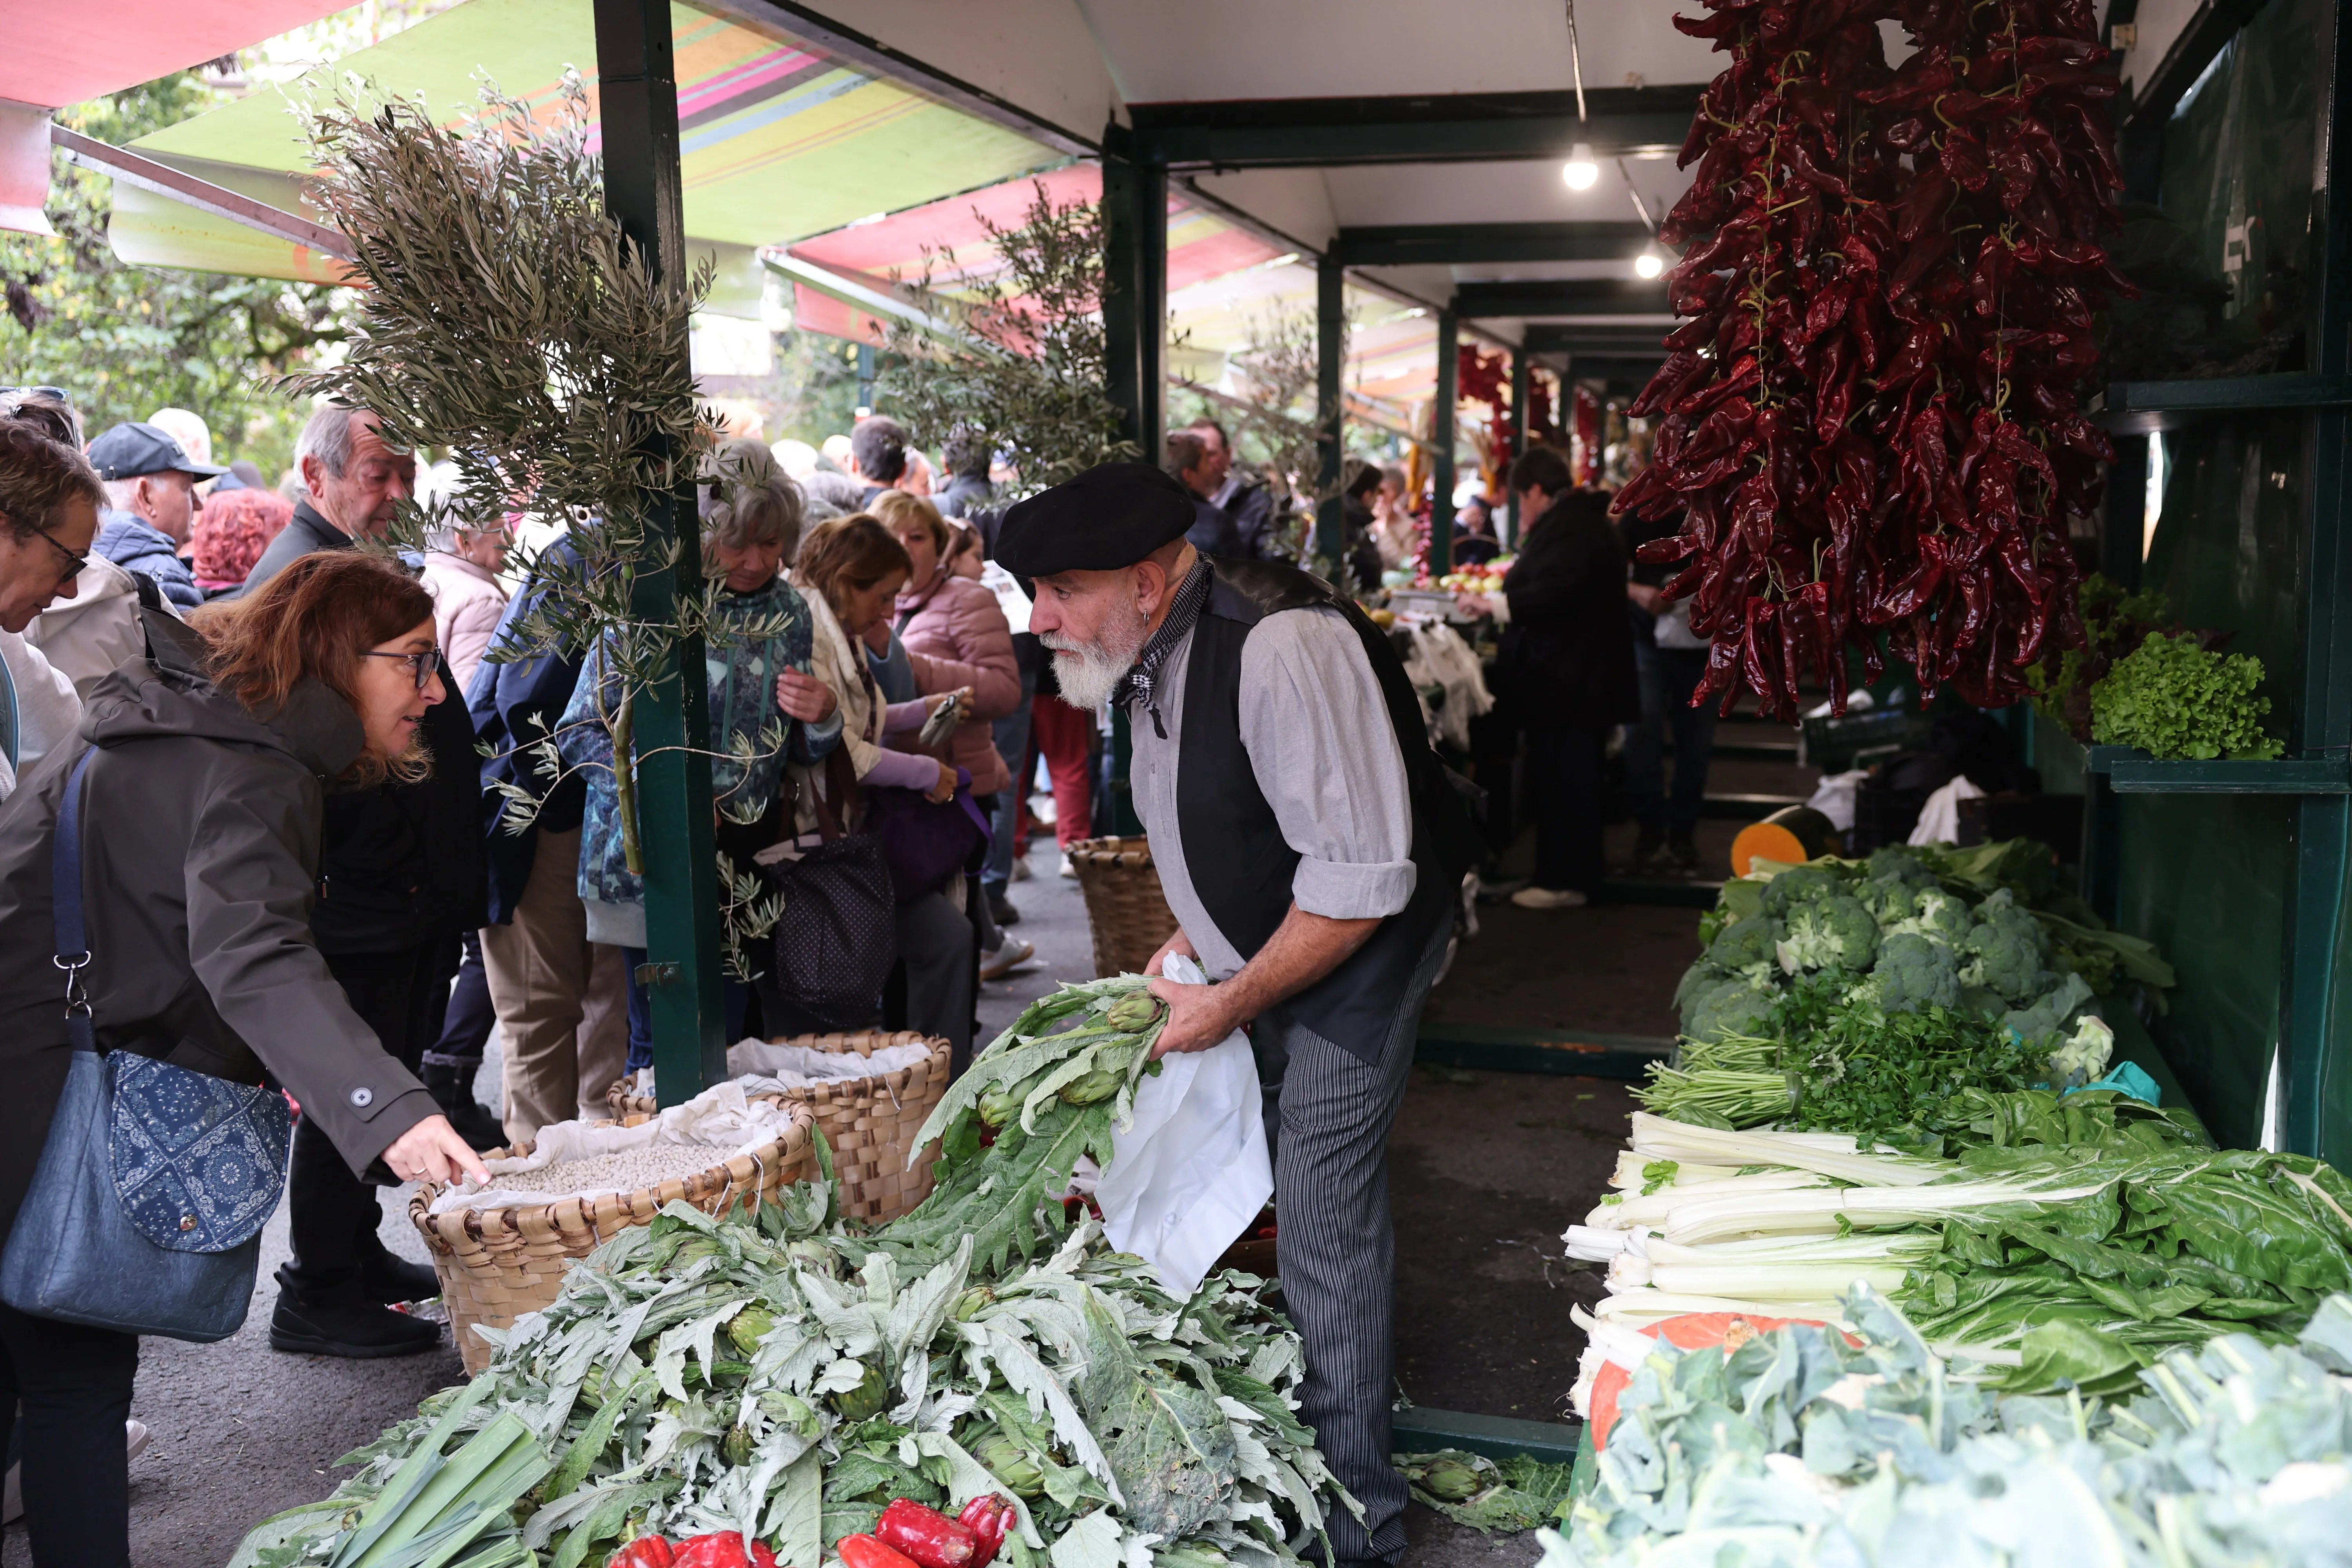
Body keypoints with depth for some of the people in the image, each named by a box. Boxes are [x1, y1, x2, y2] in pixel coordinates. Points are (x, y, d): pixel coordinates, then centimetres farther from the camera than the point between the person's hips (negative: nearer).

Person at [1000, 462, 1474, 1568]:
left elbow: (1360, 879, -28)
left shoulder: (1281, 649, -30)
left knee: (1323, 1226, -5)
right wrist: (1190, 940, 4)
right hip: (1263, 951, 8)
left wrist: (1232, 1002, -20)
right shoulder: (1150, 656, 0)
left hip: (1359, 956, -8)